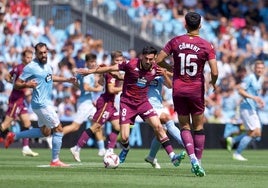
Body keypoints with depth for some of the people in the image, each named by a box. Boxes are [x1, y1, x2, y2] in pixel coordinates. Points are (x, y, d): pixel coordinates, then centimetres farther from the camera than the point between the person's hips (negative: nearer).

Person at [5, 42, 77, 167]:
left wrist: (67, 80, 26)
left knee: (45, 131, 19)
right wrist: (27, 84, -33)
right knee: (58, 129, -6)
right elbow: (17, 84, -14)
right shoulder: (31, 67, -16)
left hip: (46, 103, 9)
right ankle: (55, 161, 2)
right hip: (41, 104, -9)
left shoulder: (46, 65, 9)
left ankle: (13, 137, 25)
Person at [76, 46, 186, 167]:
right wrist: (90, 71, -2)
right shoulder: (131, 64, -16)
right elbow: (110, 69, -7)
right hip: (127, 102, -2)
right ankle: (125, 151, 31)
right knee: (124, 137, -6)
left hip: (143, 102, 2)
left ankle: (172, 156, -15)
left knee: (158, 126, -17)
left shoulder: (155, 69, -6)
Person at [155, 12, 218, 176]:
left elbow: (159, 60, -2)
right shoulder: (207, 46, -8)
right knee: (199, 127, 11)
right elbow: (215, 72, -14)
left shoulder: (175, 42, -3)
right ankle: (198, 162, 8)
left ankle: (192, 158, -11)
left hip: (178, 90, 1)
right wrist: (213, 83, 7)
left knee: (184, 126, 9)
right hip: (197, 90, -1)